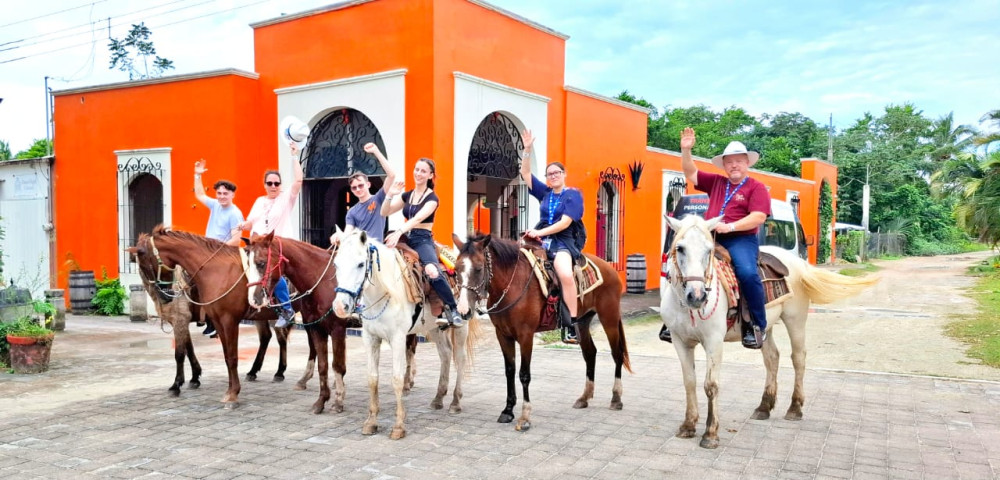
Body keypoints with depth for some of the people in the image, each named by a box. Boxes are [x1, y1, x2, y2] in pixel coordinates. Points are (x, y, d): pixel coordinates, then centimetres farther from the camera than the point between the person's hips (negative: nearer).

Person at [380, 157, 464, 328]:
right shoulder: (406, 195, 15)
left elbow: (418, 218, -20)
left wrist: (399, 232, -36)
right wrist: (390, 195, -7)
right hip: (406, 238, 7)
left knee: (433, 271, -33)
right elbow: (384, 213, 11)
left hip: (423, 240, -7)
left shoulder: (432, 198, -3)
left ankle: (452, 311, -17)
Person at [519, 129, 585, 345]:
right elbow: (525, 173, 12)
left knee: (565, 274, -32)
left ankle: (572, 325, -26)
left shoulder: (573, 195, 0)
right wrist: (527, 149, 1)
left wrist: (540, 232, -17)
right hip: (542, 238, 6)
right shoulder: (544, 193, 15)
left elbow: (565, 222, -11)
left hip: (563, 241, -6)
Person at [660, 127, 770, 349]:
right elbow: (691, 173, 20)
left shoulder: (756, 187, 2)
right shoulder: (715, 182, 18)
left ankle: (759, 326, -14)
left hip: (741, 240, -5)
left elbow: (758, 217, -10)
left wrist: (730, 226, -21)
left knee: (747, 273, -31)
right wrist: (686, 150, 6)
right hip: (710, 238, 6)